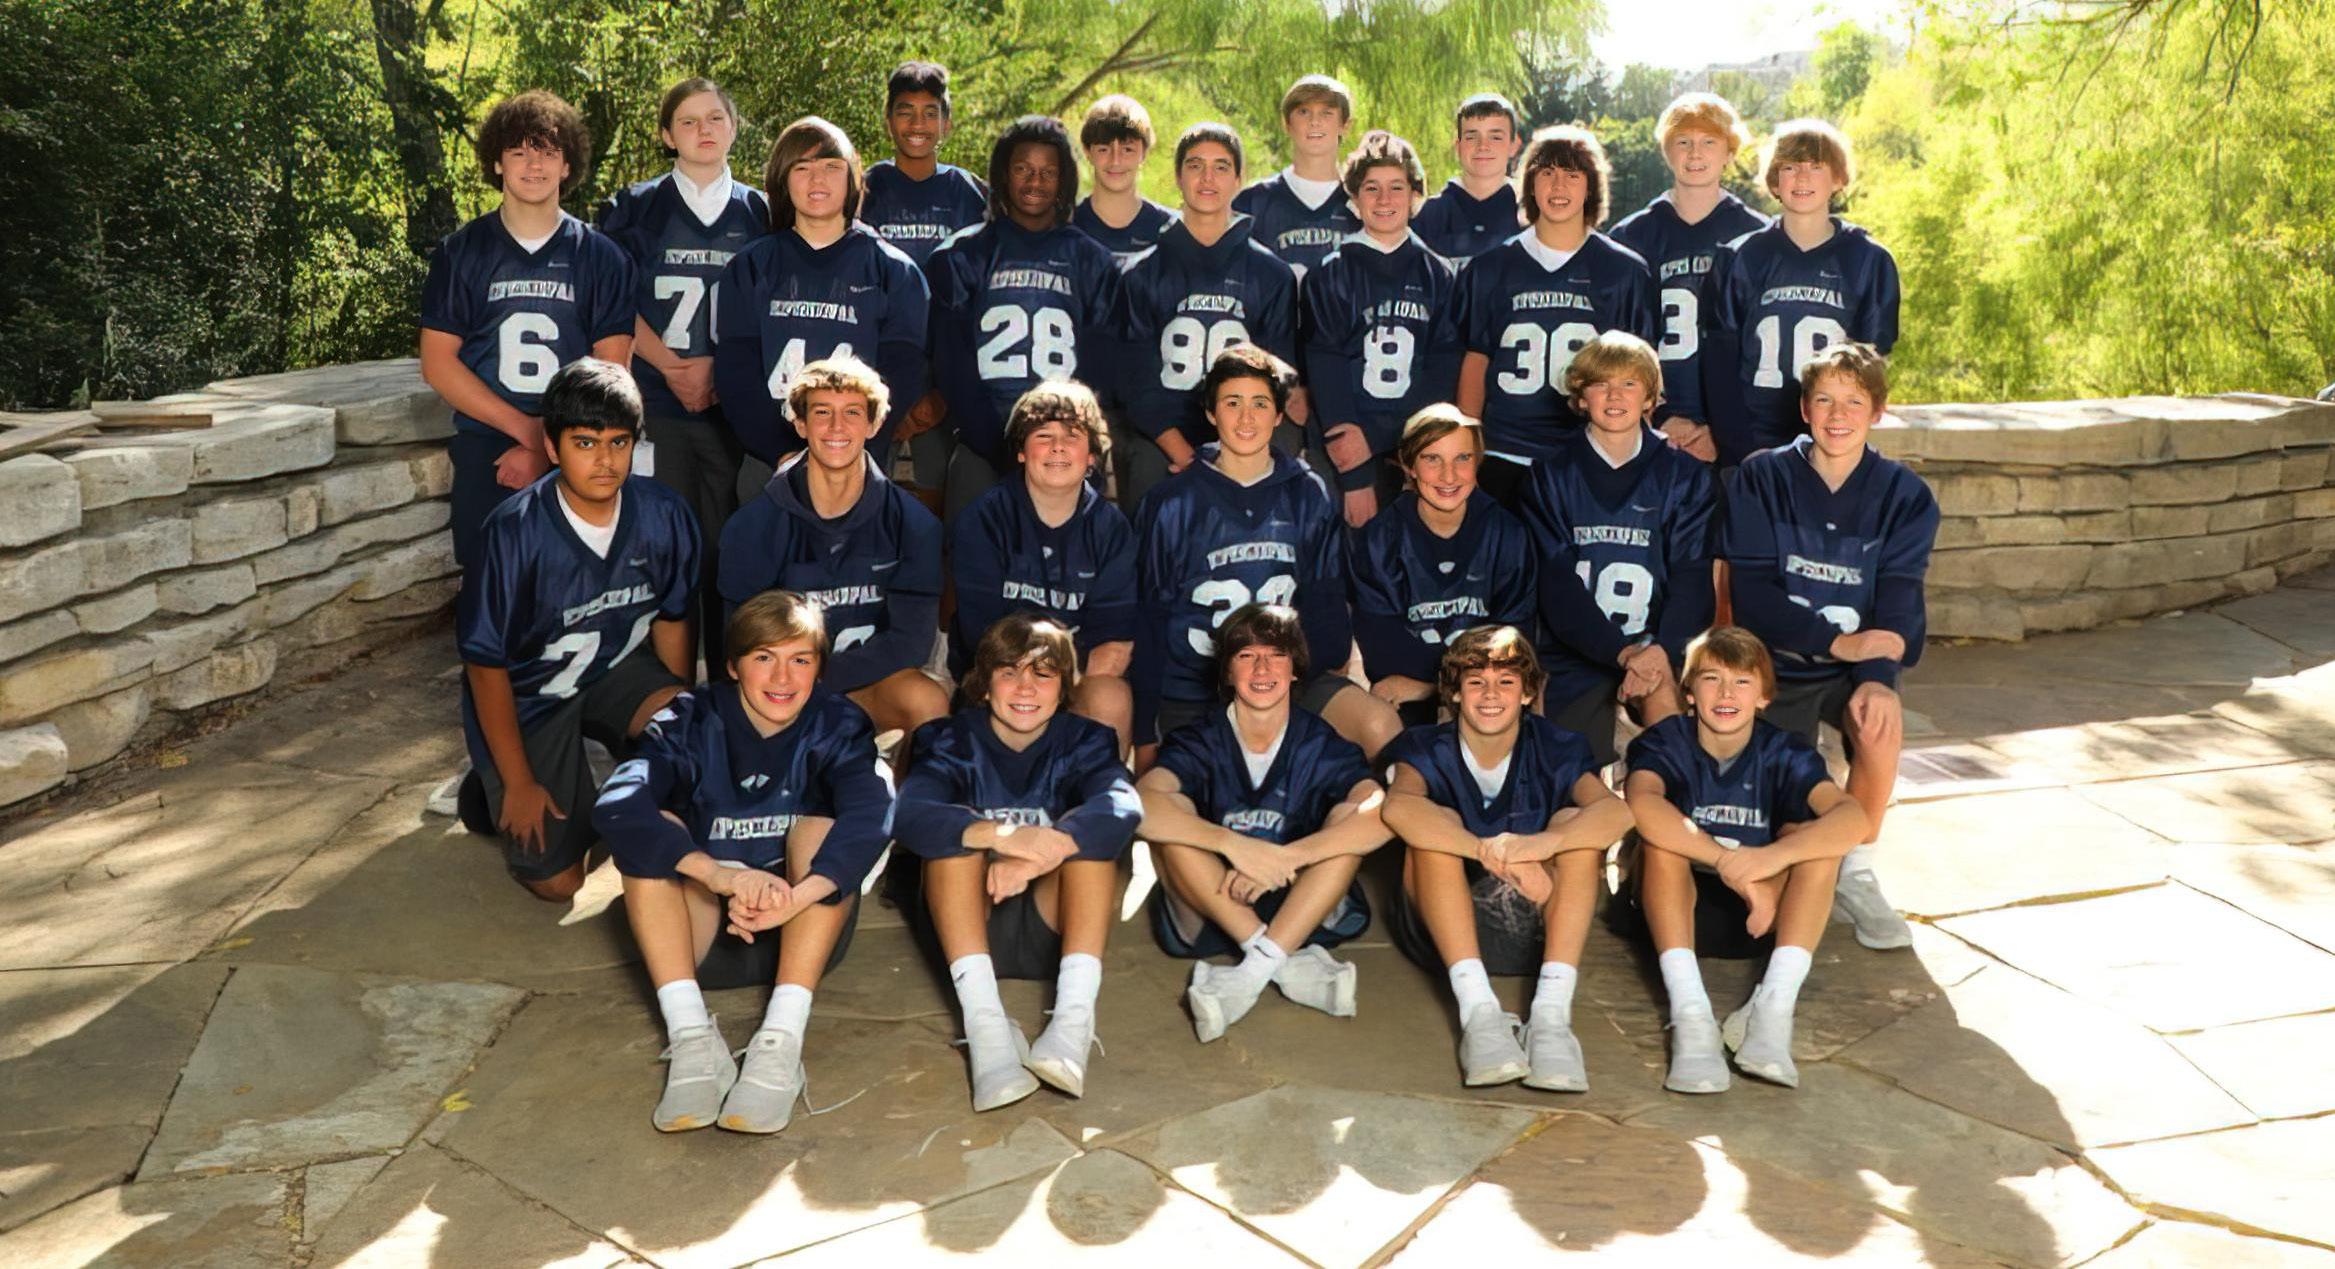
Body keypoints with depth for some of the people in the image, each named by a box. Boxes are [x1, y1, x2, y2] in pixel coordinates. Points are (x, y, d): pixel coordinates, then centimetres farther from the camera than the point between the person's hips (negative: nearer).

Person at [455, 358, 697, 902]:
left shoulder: (664, 515, -16)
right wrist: (519, 784, -14)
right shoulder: (514, 531, -26)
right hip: (530, 694, -3)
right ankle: (493, 789, 23)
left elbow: (671, 621, 2)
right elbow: (486, 663, -17)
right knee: (556, 878, -7)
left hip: (619, 669, 3)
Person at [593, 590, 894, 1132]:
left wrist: (795, 898, -48)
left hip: (801, 936, -1)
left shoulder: (837, 726, -9)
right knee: (652, 830, -22)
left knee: (819, 827, -25)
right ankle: (691, 1039, -33)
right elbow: (615, 808, -28)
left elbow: (872, 813, -30)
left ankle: (781, 1042, -35)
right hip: (702, 933, 1)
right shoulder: (693, 722, -8)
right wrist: (718, 874, -44)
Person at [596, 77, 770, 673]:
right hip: (657, 404, -1)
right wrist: (671, 365, -10)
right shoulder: (634, 208, 9)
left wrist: (719, 368, -7)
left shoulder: (759, 212, 12)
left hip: (735, 405, 1)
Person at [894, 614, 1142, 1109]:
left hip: (1052, 927, 0)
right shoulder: (952, 740, -2)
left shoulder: (1083, 741, 0)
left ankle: (1075, 1014, -38)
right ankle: (983, 1020, -39)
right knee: (956, 826, -25)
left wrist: (1038, 854, -42)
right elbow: (908, 814, -25)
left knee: (1089, 828, -23)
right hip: (966, 922, 0)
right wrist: (1002, 835, -43)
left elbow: (1124, 807, -24)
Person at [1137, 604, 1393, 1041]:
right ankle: (1293, 967, -29)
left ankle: (1254, 972, -32)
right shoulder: (1199, 741, -4)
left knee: (1352, 822, -24)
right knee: (1170, 817, -26)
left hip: (1305, 913, 1)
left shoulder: (1323, 746, -3)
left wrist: (1282, 858, -34)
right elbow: (1140, 806, -27)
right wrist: (1234, 845, -39)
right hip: (1209, 915, 0)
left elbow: (1381, 817, -24)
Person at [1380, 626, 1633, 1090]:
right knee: (1438, 821, -25)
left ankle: (1553, 1011, -36)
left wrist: (1541, 844, -42)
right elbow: (1397, 806, -28)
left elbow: (1617, 812, -22)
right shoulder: (1426, 749, -3)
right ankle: (1477, 1009, -40)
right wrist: (1494, 853, -42)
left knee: (1575, 820, -21)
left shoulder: (1555, 749, -1)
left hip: (1536, 930, 1)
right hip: (1445, 930, -1)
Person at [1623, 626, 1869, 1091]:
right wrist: (1728, 862, -46)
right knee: (1661, 832, -30)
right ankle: (1690, 1015, -42)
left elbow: (1853, 817, -28)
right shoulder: (1665, 742, -12)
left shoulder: (1784, 753, -9)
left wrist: (1770, 858, -46)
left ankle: (1774, 1006, -35)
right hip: (1679, 902, -1)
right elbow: (1641, 804, -37)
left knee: (1815, 834, -23)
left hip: (1759, 911, 1)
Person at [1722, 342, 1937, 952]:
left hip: (1855, 663, 1)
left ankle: (1854, 875, -10)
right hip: (1775, 661, -1)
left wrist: (1876, 676, -28)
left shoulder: (1904, 495, -1)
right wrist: (1836, 641, -24)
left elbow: (1898, 601, -10)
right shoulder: (1762, 478, -5)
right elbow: (1752, 592, -12)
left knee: (1882, 723, -31)